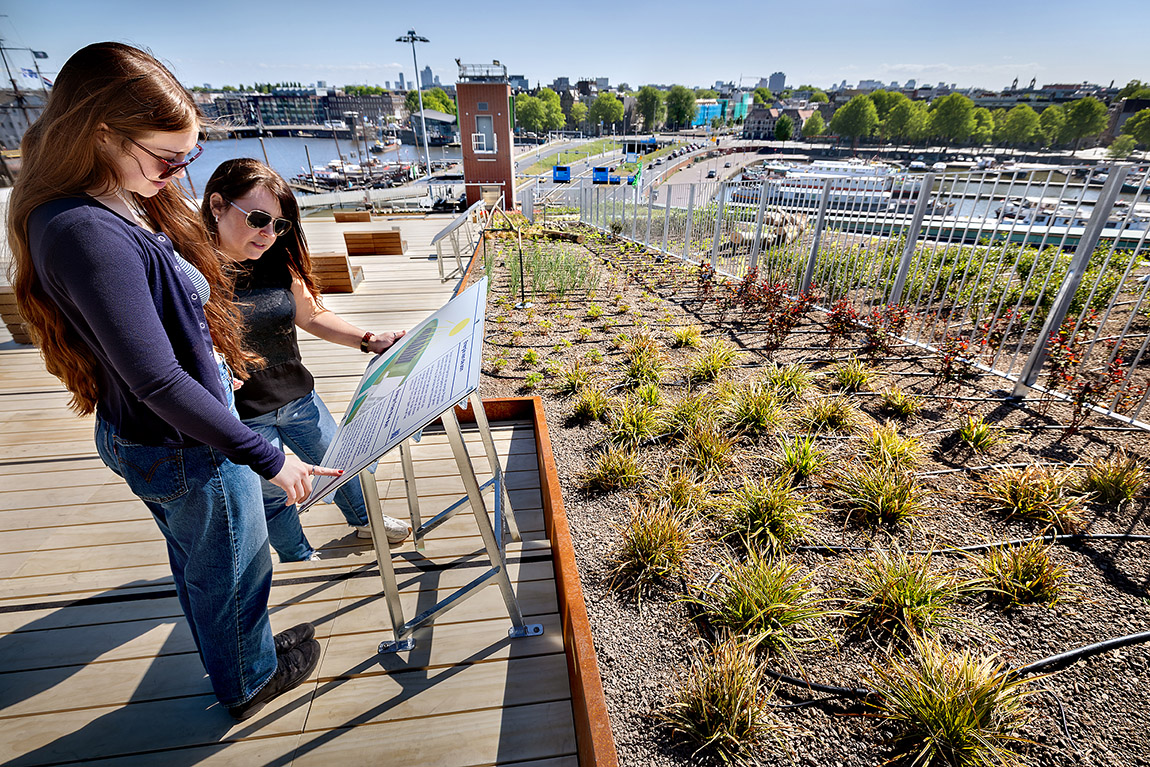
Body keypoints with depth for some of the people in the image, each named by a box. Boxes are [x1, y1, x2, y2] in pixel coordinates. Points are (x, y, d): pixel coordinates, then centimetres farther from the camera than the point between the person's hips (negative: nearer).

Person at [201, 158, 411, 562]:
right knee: (274, 496, 17)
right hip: (243, 419, -5)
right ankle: (301, 559, 45)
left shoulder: (278, 261, -5)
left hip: (299, 398, 5)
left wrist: (369, 340, -6)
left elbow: (312, 315, 4)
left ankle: (364, 520, 52)